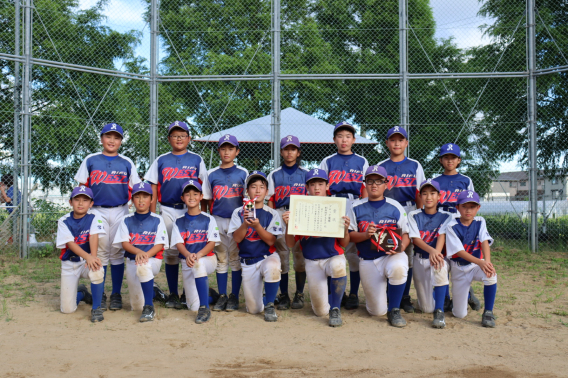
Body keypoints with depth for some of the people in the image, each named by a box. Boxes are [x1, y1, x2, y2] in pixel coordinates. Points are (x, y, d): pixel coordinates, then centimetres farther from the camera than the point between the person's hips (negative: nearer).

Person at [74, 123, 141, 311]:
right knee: (100, 253, 2)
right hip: (97, 211, 0)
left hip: (120, 211, 0)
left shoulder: (126, 163, 8)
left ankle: (116, 294, 13)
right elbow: (82, 188, 8)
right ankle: (99, 294, 13)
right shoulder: (90, 160, 7)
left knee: (117, 253, 4)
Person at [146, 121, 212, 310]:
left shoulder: (196, 160, 7)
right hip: (168, 212, 1)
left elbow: (204, 189, 6)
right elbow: (153, 188, 10)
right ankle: (173, 294, 15)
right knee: (170, 253, 5)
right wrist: (151, 214, 4)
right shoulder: (161, 161, 10)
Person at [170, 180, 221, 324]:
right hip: (187, 263, 3)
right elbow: (178, 243, -5)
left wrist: (198, 255, -26)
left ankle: (205, 308, -33)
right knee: (194, 306, -5)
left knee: (198, 264, -41)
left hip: (208, 259, -3)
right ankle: (209, 294, 30)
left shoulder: (209, 219, 3)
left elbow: (212, 243, -7)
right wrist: (188, 255, -27)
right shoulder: (178, 222, 8)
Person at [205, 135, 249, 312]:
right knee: (221, 259, 8)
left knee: (235, 259, 3)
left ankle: (234, 297, 12)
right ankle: (222, 296, 16)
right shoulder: (211, 174, 8)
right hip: (217, 221, 2)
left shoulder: (243, 173, 3)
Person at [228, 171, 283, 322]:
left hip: (268, 256, -1)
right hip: (248, 262, 1)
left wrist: (257, 226, -26)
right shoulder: (239, 212, 2)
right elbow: (237, 238, -7)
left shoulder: (272, 214, -1)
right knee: (253, 309, -1)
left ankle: (269, 305, -15)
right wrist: (245, 224, -25)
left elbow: (271, 241, -11)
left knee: (273, 267, -40)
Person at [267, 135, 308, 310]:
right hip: (280, 216, 1)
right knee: (281, 256, 1)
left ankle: (299, 295, 11)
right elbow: (271, 200, 7)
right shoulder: (274, 174, 12)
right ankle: (283, 296, 10)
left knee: (300, 255, -1)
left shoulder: (305, 174, 11)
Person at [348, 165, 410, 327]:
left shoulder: (395, 207, 4)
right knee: (377, 311, -3)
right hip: (367, 261, 1)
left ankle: (394, 310, -15)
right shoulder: (357, 207, 6)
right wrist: (365, 235, -18)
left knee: (398, 268, -40)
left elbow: (406, 234, 3)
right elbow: (350, 235, 2)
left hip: (391, 255, -1)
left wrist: (400, 247, -18)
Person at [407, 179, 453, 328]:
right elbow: (415, 239, -10)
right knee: (427, 308, -2)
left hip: (441, 257, -1)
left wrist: (436, 252, -35)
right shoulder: (414, 216, 2)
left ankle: (439, 311, -29)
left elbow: (442, 236, -14)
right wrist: (431, 250, -30)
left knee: (440, 267, -41)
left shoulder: (446, 216, 2)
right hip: (420, 260, 1)